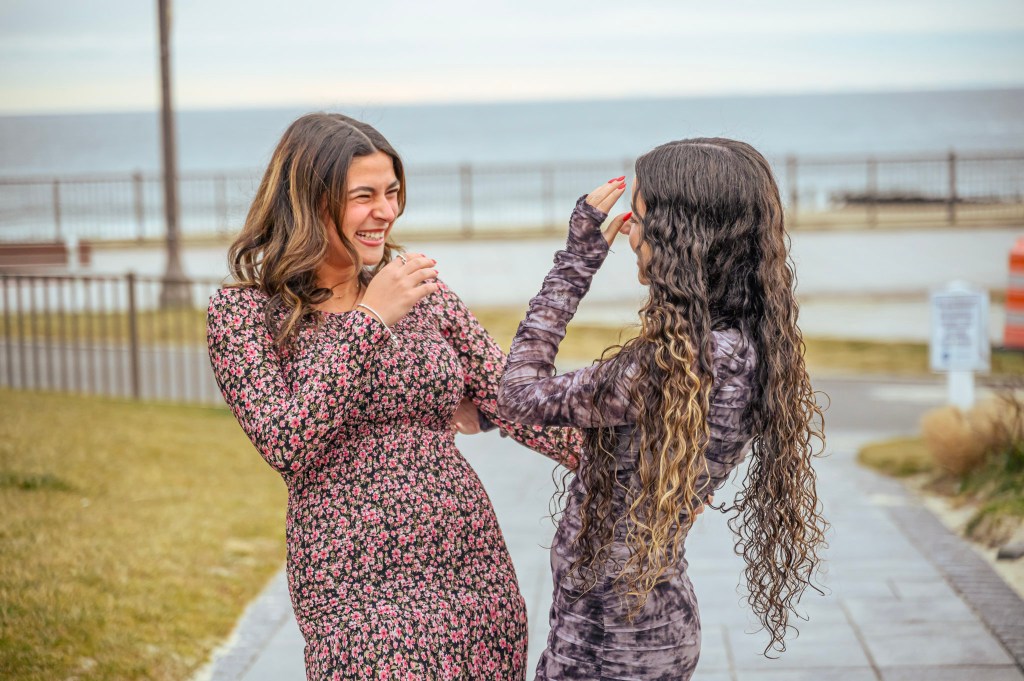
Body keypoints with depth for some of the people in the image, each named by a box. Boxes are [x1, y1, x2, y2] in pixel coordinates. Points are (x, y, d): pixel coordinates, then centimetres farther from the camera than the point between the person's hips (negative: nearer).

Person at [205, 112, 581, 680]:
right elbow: (286, 446, -16)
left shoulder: (422, 293, 8)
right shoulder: (242, 312, -3)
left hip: (476, 565, 4)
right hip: (357, 591, -4)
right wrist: (369, 319, -18)